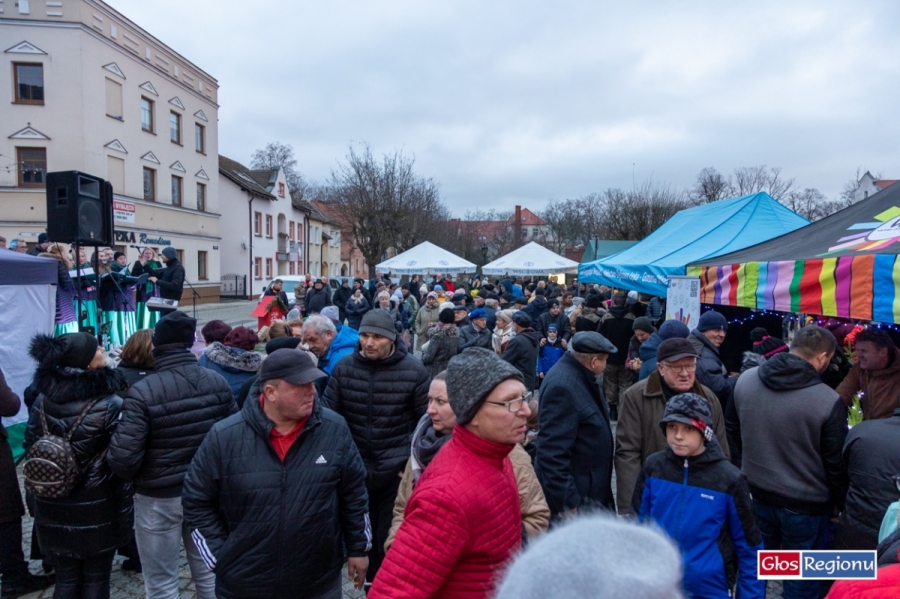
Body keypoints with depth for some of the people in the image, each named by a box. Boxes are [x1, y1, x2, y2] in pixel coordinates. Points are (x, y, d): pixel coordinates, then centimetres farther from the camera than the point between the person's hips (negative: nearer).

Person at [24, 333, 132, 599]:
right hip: (97, 508, -4)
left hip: (53, 508, 5)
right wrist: (123, 512, -8)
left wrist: (42, 491, 17)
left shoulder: (43, 400, -2)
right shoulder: (110, 404, -17)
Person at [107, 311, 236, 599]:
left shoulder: (143, 391, -20)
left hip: (158, 498, -4)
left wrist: (134, 478, 1)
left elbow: (124, 459, -21)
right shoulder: (217, 382, -6)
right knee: (208, 572, 20)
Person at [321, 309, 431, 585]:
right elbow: (327, 412, 0)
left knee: (391, 534, 11)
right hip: (355, 467, 3)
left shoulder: (414, 371, -12)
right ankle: (372, 580, 44)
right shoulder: (344, 367, -5)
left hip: (396, 470, -3)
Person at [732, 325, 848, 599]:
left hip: (756, 493, 4)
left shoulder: (745, 380, -8)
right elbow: (835, 463, -11)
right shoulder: (828, 401, -23)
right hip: (805, 504, -4)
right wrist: (841, 503, 5)